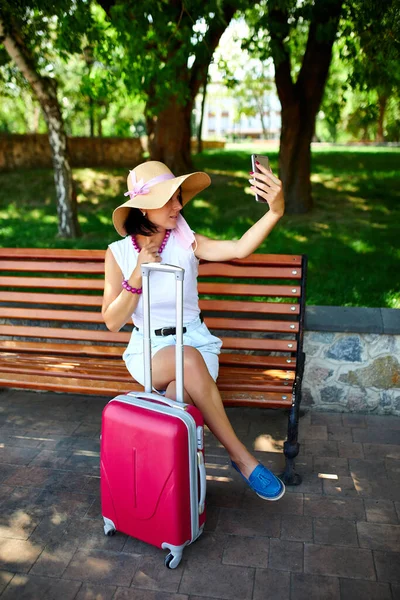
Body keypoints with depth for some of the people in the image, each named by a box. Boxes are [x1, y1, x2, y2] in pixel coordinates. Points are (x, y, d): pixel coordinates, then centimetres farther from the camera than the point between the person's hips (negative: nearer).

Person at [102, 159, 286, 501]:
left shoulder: (186, 242, -1)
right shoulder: (119, 252, 1)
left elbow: (239, 249, -21)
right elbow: (112, 321, -2)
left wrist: (275, 211, -37)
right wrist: (137, 275, -13)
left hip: (194, 341, 1)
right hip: (147, 349, 0)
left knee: (180, 394, -34)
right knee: (189, 360, -35)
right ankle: (241, 456, -19)